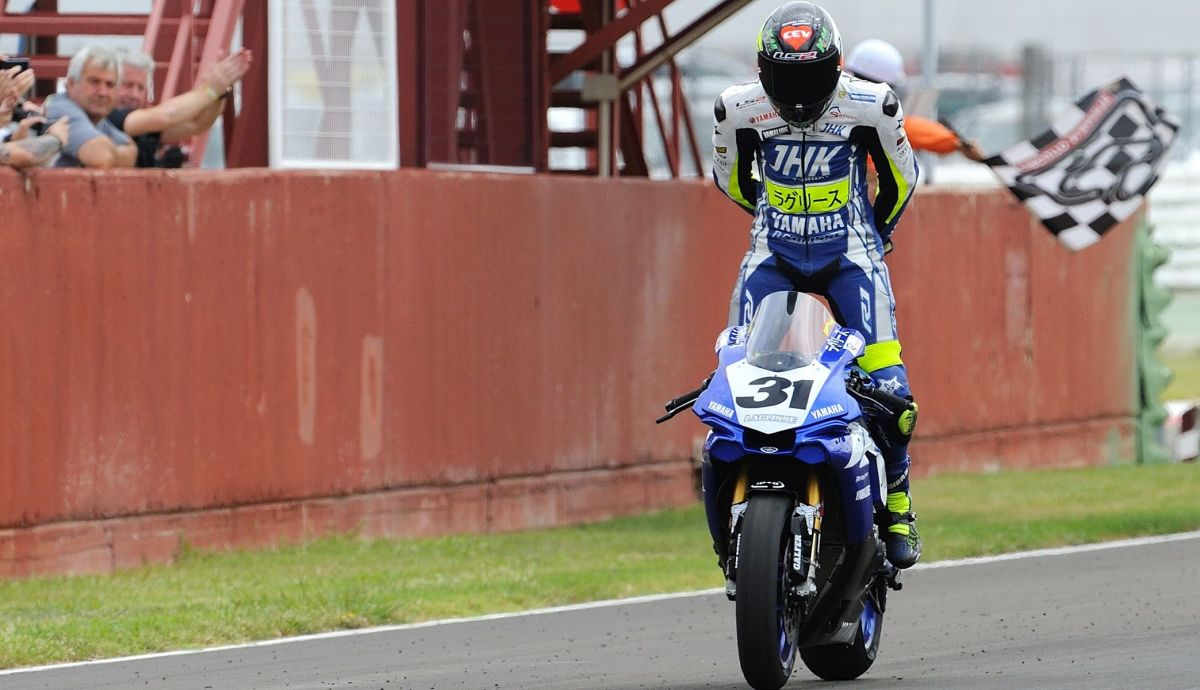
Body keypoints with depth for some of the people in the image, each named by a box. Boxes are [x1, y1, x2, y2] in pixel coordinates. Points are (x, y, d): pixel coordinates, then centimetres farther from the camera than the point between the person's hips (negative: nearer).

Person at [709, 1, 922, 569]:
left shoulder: (870, 106, -12)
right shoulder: (739, 108, -9)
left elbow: (901, 175, 8)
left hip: (851, 255, -1)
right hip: (772, 258, 1)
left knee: (889, 393, -16)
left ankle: (895, 496, 11)